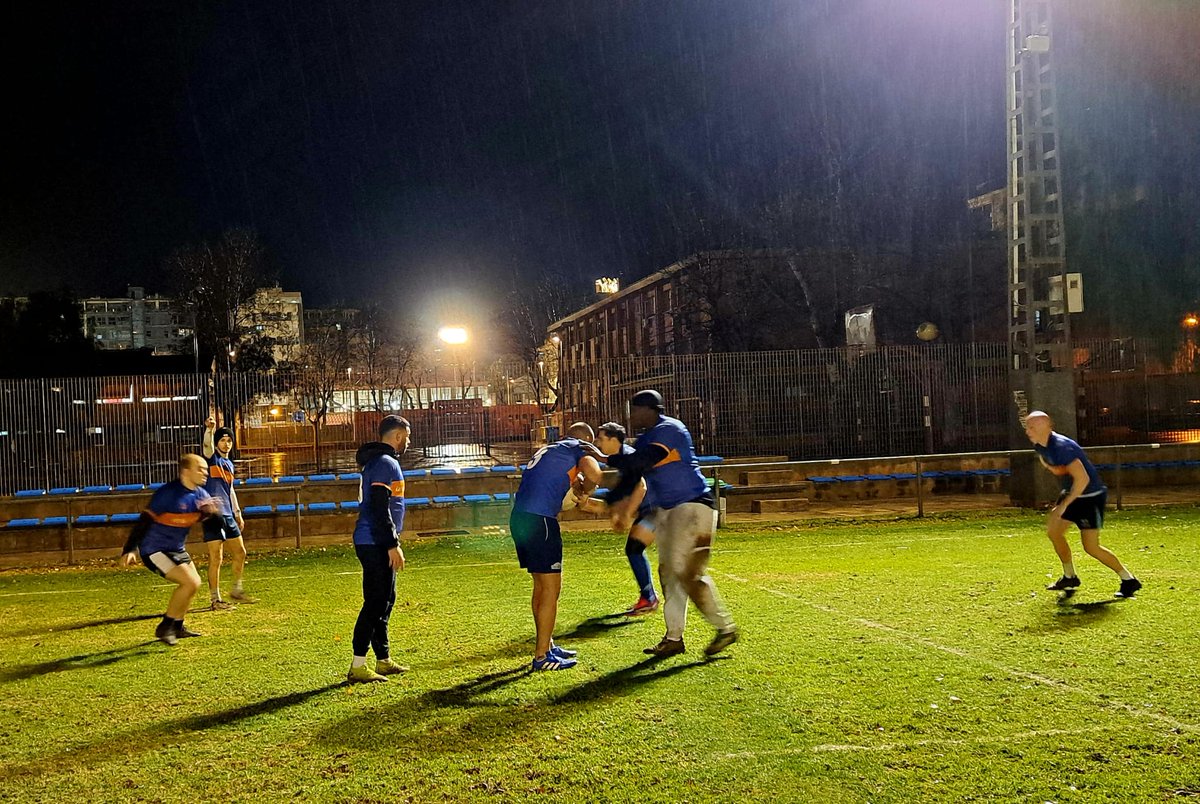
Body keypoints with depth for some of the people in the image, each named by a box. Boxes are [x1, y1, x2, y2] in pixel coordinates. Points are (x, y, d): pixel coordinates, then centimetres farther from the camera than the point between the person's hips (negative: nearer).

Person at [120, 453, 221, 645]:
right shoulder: (168, 493, -22)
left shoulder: (199, 494, 1)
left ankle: (177, 627, 34)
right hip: (155, 549, -9)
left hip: (177, 549, 9)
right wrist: (129, 550, -26)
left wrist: (211, 510, -24)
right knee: (190, 582, -19)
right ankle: (164, 628, -6)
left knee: (194, 583, 19)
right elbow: (144, 521, -22)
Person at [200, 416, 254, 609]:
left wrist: (238, 513, 26)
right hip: (213, 515, -8)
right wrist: (209, 429, -47)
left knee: (240, 553, 13)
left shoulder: (229, 464, 17)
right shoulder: (211, 458, -4)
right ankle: (214, 599, 3)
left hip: (228, 515, 8)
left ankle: (237, 590, 27)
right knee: (216, 558, -6)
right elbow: (206, 445, -27)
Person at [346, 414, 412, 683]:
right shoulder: (386, 463, -14)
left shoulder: (376, 461, 18)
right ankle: (358, 666, -7)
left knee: (384, 601, 15)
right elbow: (380, 509, -21)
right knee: (376, 603, -9)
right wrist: (392, 545, -20)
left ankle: (383, 661, 23)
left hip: (374, 543, 11)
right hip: (376, 544, -11)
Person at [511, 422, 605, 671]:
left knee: (541, 586, 19)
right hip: (539, 520, -9)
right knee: (550, 589, -3)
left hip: (518, 517, 9)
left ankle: (547, 645, 29)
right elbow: (593, 474, -15)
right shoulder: (578, 447, 4)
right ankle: (541, 657, -1)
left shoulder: (547, 450, 27)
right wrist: (585, 491, 5)